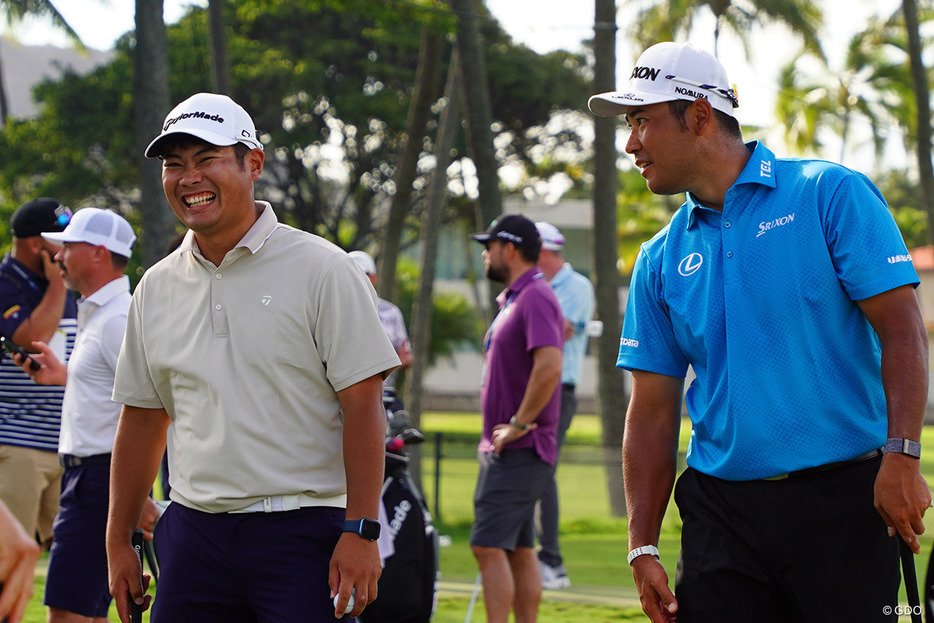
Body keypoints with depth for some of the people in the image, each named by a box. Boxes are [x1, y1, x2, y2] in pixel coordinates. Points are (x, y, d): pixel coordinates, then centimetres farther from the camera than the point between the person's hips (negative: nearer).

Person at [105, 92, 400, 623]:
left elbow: (363, 405, -8)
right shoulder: (156, 288, 12)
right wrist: (119, 541, 16)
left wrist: (360, 533, -15)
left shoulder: (322, 270, -3)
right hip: (193, 534, 5)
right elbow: (143, 416, 19)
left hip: (304, 533, -5)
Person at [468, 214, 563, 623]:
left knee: (489, 546, -14)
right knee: (519, 549, 10)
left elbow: (549, 366, -27)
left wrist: (519, 425, -21)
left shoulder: (536, 298, -14)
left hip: (520, 451, -10)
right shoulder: (512, 299, 18)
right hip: (500, 449, 10)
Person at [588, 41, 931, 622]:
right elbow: (653, 410, 12)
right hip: (721, 509, 4)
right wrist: (644, 547, 5)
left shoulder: (832, 195, -1)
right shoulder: (660, 261, 12)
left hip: (843, 504, -4)